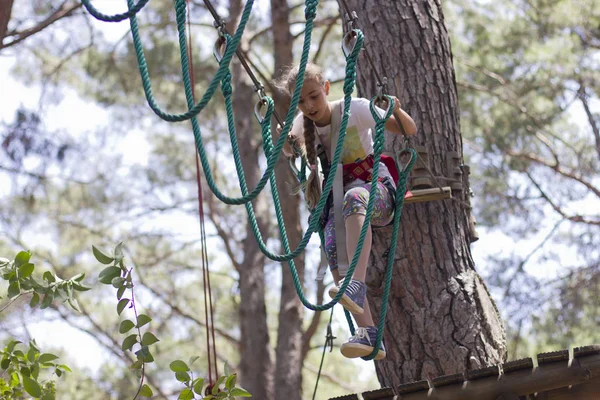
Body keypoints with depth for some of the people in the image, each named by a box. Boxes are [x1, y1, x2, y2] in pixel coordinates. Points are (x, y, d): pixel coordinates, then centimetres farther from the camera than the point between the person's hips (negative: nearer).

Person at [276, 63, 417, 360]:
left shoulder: (355, 109, -8)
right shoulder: (303, 123, 6)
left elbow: (410, 131, -5)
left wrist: (397, 110, -27)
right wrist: (286, 140, -10)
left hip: (377, 188, -4)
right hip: (336, 198, 4)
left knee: (354, 198, -42)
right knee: (333, 248, -30)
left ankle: (356, 285, -61)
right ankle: (367, 333, -38)